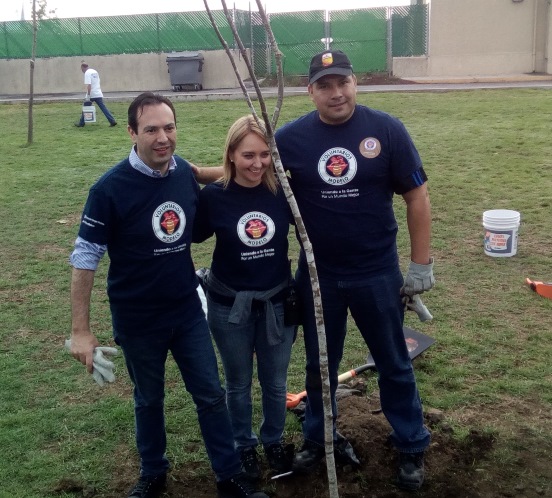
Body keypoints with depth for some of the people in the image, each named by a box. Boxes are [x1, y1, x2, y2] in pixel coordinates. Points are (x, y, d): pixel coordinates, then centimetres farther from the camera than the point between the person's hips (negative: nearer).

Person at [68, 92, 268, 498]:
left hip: (188, 309, 3)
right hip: (137, 317, -3)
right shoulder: (110, 188, -20)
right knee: (149, 399, 16)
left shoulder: (186, 172, -7)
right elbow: (85, 259, -14)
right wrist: (81, 330, -14)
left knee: (211, 394, 11)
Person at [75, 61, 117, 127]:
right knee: (103, 108, 4)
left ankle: (81, 123, 13)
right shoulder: (95, 71, 16)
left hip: (91, 95, -6)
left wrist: (88, 96, -20)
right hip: (98, 94, 7)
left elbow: (89, 85, -19)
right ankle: (112, 121, -4)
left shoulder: (87, 73, -9)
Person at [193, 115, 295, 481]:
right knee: (239, 383, 17)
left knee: (275, 382, 18)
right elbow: (190, 238, 1)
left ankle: (275, 441, 42)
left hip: (278, 301, 2)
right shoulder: (214, 196, -16)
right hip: (229, 305, -1)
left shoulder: (284, 190, -12)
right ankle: (244, 446, 40)